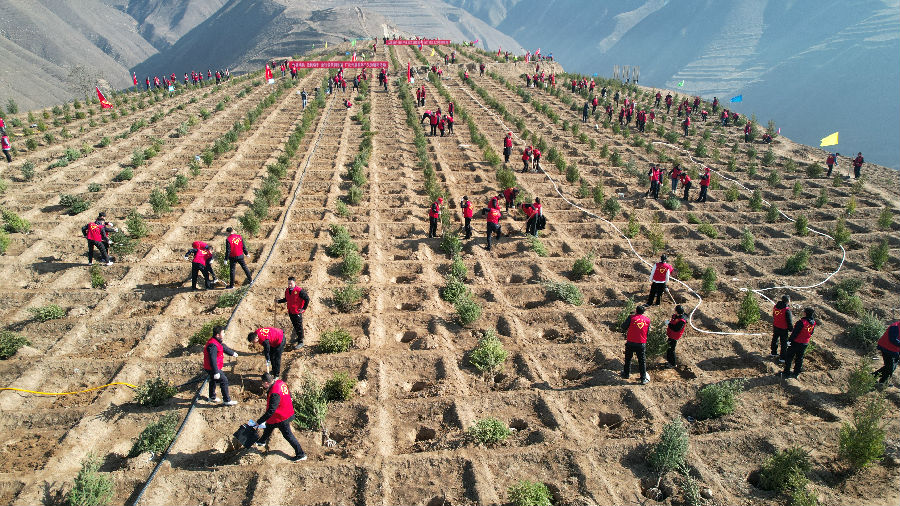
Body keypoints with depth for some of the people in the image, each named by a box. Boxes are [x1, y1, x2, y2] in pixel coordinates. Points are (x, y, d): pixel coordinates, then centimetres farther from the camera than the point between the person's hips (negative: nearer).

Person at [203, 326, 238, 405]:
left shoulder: (217, 341, 4)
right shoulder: (213, 345, -30)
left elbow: (224, 347, 24)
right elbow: (213, 359, -32)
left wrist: (232, 353, 40)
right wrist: (216, 372, -32)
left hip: (211, 368, 11)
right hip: (212, 368, -11)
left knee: (213, 381, 26)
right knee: (224, 381, -6)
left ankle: (212, 397, 46)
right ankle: (227, 401, 2)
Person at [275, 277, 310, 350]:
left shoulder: (299, 291, -18)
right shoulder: (287, 290, 4)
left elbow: (307, 299, -14)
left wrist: (304, 308, -13)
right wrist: (278, 301, 8)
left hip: (297, 312, -7)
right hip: (290, 312, 7)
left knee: (299, 327, 0)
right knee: (295, 326, 20)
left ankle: (300, 342, 10)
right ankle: (299, 338, 39)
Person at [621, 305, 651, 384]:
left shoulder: (631, 317, -10)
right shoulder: (647, 320, 0)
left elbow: (624, 327, -4)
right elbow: (648, 331, 9)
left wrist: (625, 332, 17)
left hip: (630, 343, -1)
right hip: (642, 344, 1)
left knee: (628, 359, 19)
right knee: (642, 361, 10)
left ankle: (626, 374, 31)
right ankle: (643, 379, 12)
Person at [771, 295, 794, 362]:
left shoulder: (775, 306, -3)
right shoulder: (787, 310, -25)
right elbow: (789, 321, -18)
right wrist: (791, 329, -4)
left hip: (775, 327, 7)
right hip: (783, 329, -7)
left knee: (775, 340, 24)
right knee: (784, 344, 6)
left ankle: (773, 353, 40)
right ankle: (782, 358, 12)